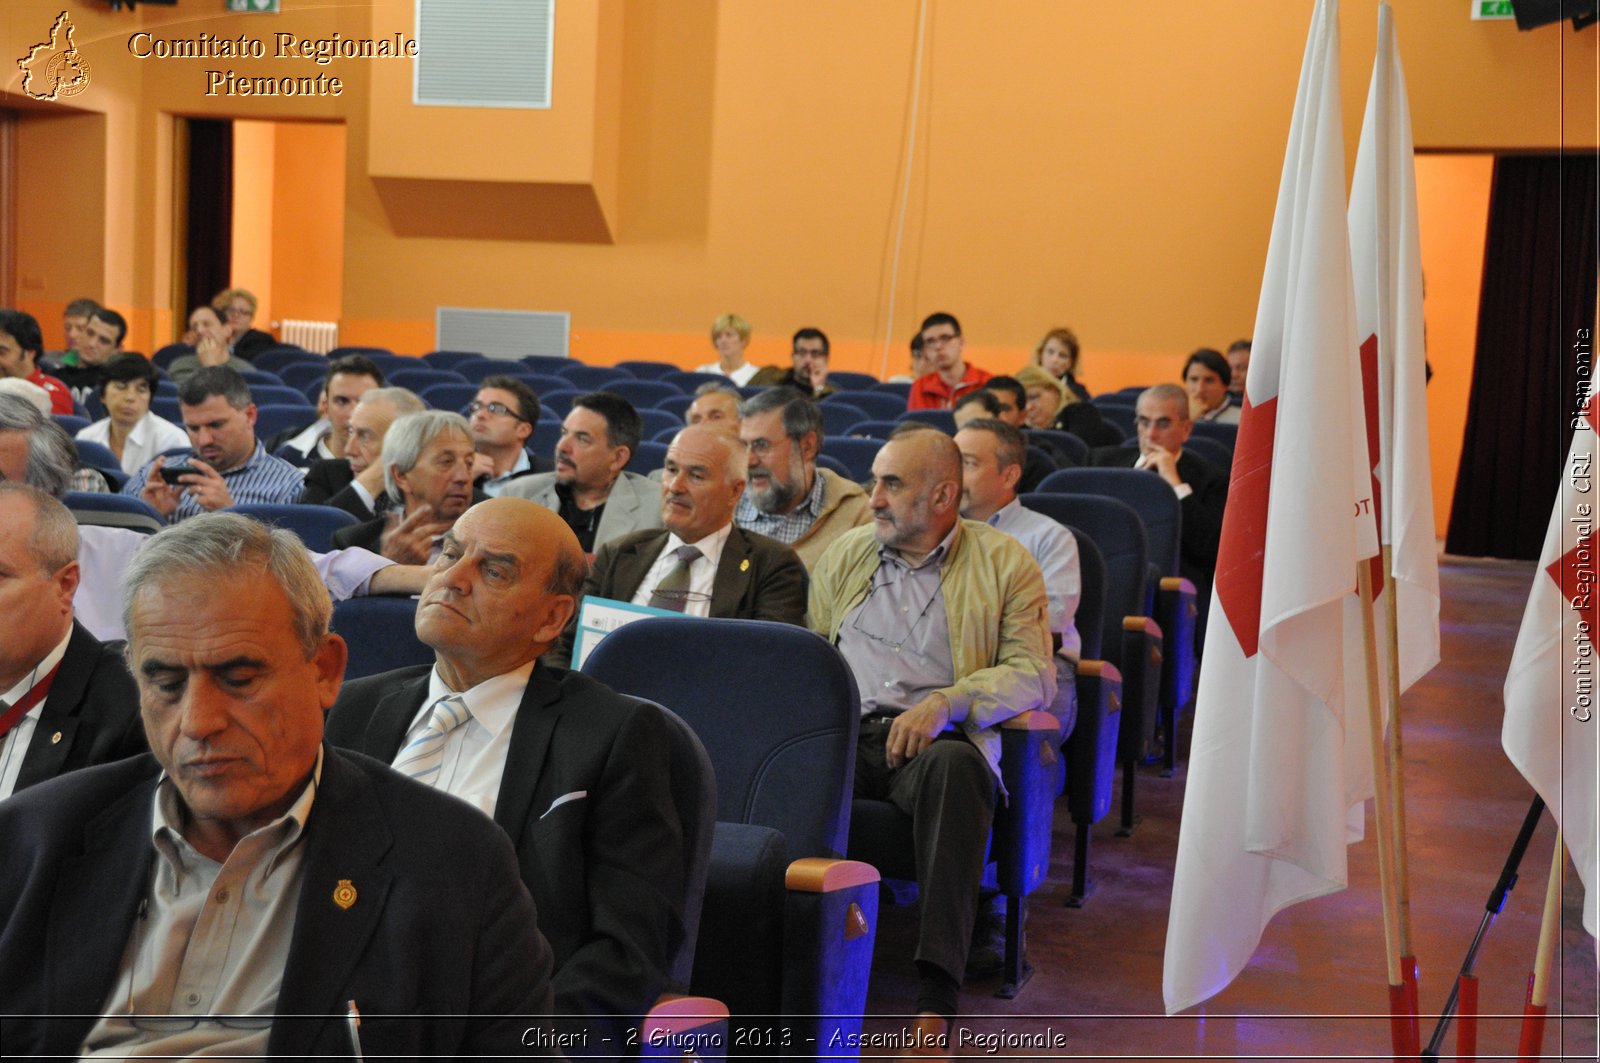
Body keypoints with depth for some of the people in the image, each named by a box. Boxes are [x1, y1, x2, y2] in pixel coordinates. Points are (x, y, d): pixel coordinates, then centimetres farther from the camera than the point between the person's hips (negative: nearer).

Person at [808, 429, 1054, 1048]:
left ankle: (936, 997, -41)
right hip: (843, 733, 3)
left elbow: (1033, 675, 1)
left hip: (934, 738, -2)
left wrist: (945, 702, -16)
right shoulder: (845, 555, 24)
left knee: (955, 765, -39)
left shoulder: (1005, 563, 12)